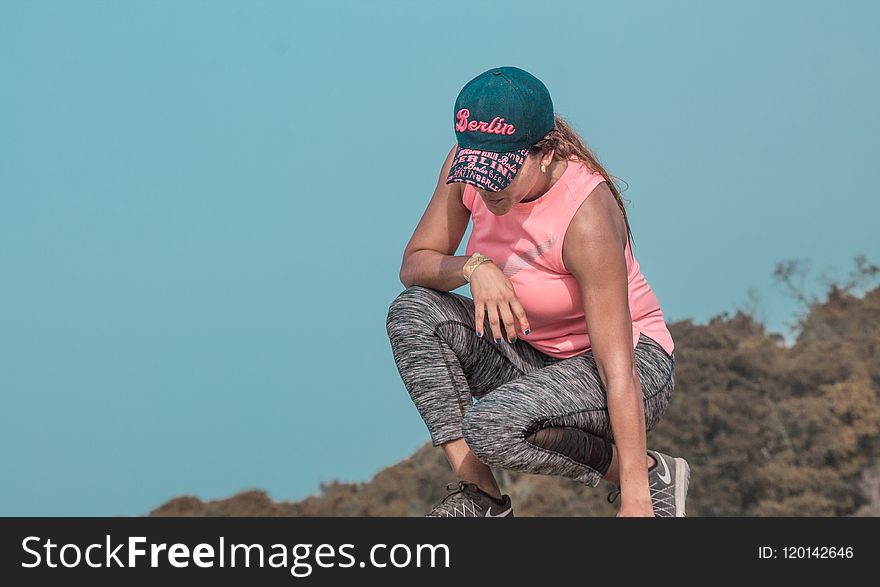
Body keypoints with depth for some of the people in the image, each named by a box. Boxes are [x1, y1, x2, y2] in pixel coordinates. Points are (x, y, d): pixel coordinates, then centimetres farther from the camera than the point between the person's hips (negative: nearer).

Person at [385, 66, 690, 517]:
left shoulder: (586, 218, -30)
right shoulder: (468, 166, -13)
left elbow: (618, 371, -32)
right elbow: (414, 264, -3)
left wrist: (636, 499, -34)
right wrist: (474, 267, -27)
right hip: (535, 356, 7)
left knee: (492, 426, -33)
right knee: (412, 313, -16)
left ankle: (653, 474, -11)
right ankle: (478, 491, -13)